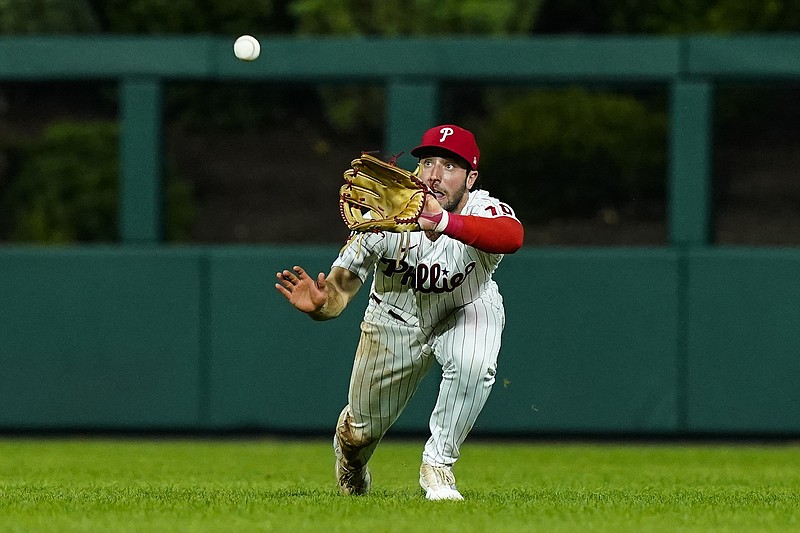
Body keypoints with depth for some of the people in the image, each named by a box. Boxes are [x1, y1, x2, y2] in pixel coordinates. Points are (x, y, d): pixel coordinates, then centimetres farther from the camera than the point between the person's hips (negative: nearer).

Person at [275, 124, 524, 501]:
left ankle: (437, 466, -13)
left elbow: (512, 236, -60)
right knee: (363, 429, 12)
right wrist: (317, 304, -50)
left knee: (473, 365, -35)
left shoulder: (486, 212, -34)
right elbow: (339, 288, -25)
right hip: (397, 318, 1)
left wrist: (445, 223, -78)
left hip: (467, 310, -1)